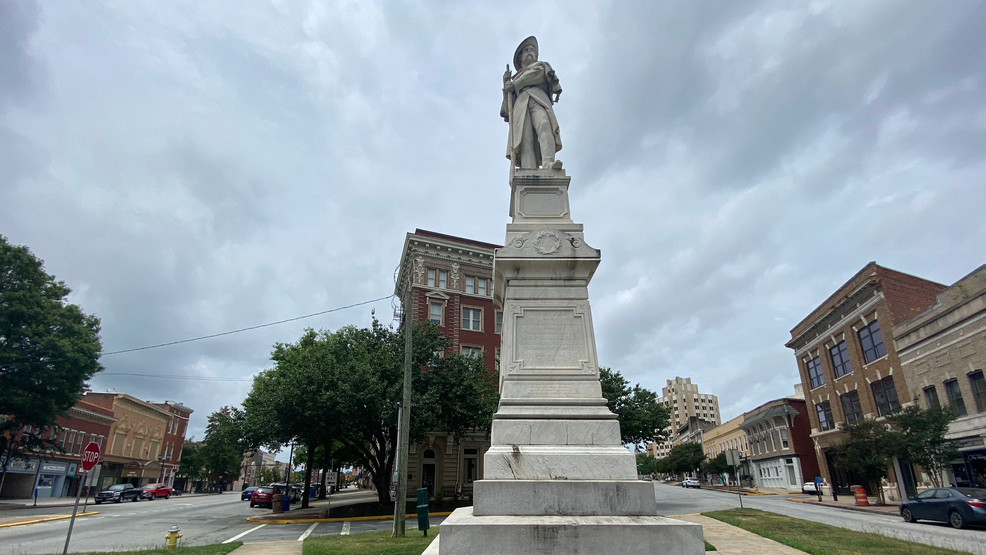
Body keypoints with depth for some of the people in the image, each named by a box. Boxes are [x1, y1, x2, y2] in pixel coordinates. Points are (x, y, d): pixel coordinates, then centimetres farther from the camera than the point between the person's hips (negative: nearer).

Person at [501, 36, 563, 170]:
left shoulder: (541, 65, 36)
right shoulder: (516, 78, 39)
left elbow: (537, 74, 9)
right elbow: (508, 106, 27)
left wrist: (514, 84, 9)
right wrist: (506, 84, 15)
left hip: (539, 100, -1)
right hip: (520, 105, 1)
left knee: (544, 126, -33)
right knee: (525, 137, -26)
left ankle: (548, 163, -55)